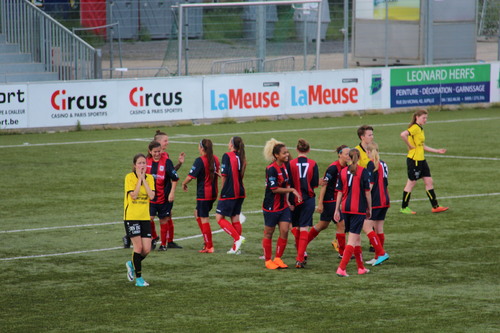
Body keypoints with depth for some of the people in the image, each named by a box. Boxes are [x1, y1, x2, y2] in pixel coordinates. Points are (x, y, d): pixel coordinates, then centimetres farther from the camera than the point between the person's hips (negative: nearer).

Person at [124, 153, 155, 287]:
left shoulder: (149, 178, 6)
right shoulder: (129, 177, -7)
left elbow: (151, 196, -9)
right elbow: (133, 195, -18)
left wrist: (144, 179, -9)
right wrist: (139, 179, -13)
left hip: (145, 217, 4)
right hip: (131, 217, -4)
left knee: (147, 249, -2)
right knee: (138, 247, -8)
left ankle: (132, 264, 28)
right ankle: (138, 278, 2)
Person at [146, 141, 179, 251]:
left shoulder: (166, 161, -9)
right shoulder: (147, 161, 2)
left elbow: (174, 178, -6)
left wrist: (172, 192, -12)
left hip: (164, 197, -2)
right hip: (151, 196, 2)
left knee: (163, 220, 6)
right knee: (149, 218, -11)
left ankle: (163, 244, 19)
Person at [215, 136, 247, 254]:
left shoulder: (227, 156, -10)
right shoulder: (241, 158, 9)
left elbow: (224, 175, -11)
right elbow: (240, 175, 11)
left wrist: (223, 190, 2)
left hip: (229, 192, -7)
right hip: (240, 192, 7)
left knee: (219, 218, -2)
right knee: (235, 219, 10)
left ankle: (238, 238, -14)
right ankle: (236, 248, 10)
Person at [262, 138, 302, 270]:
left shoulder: (284, 166, 5)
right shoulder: (271, 169, -19)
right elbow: (274, 189, -21)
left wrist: (288, 201, 11)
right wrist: (292, 190, -18)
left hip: (283, 205, 7)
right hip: (271, 206, -7)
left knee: (284, 231, -1)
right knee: (269, 233, 6)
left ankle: (278, 258, 13)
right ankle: (268, 260, 18)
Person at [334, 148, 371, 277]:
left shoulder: (343, 172, 5)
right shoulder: (363, 171, -6)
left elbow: (340, 192, 6)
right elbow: (367, 192, -5)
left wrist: (337, 210, 10)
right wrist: (369, 209, 5)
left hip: (345, 208, 5)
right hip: (359, 209, -5)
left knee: (357, 238, 18)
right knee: (353, 239, -5)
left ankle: (361, 267, 25)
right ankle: (341, 268, -16)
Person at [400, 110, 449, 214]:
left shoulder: (420, 129, 14)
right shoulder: (415, 128, -15)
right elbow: (403, 135, -33)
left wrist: (437, 151, 23)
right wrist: (410, 145, -21)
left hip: (421, 160, 9)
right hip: (414, 159, -9)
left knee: (429, 181, 9)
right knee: (411, 183, 0)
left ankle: (435, 206, 12)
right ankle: (404, 208, 11)